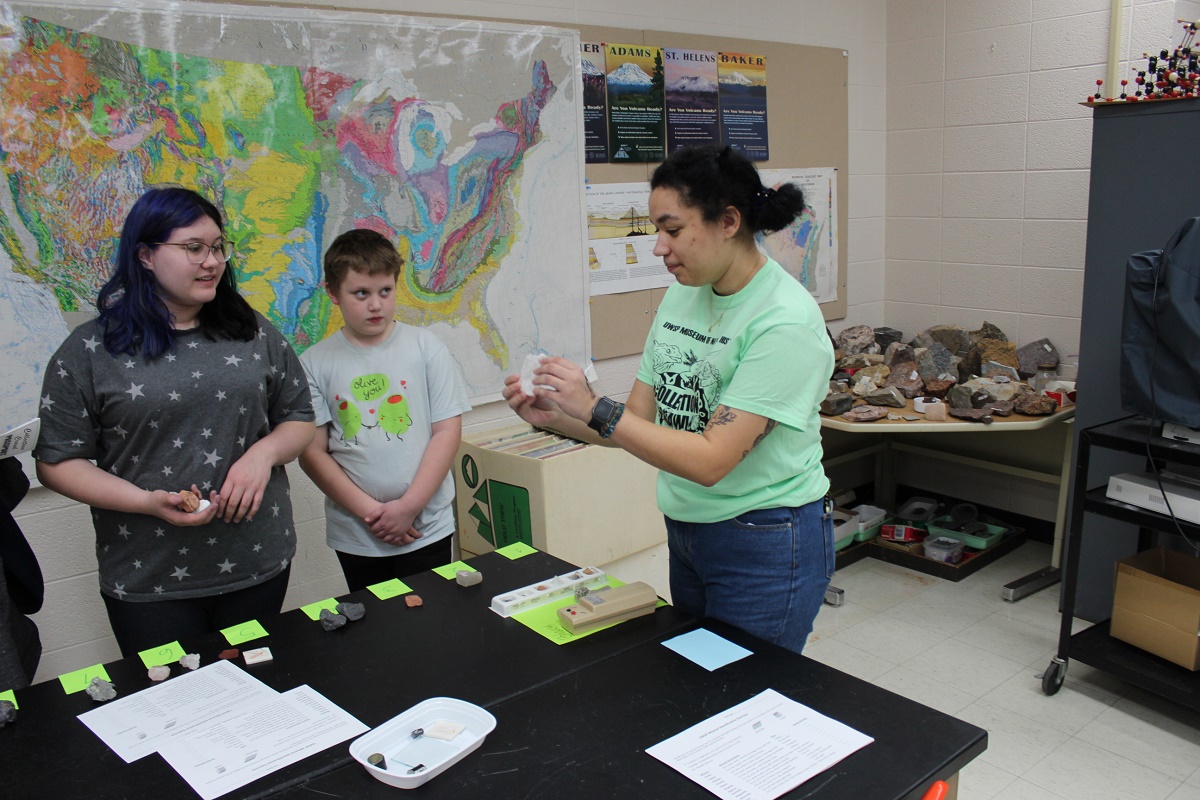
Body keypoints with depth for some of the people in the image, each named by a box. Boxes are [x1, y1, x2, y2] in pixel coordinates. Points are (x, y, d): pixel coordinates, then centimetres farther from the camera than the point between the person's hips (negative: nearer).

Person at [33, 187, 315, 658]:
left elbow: (299, 419, 10)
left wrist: (263, 452, -11)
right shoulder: (90, 351, -3)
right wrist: (148, 502, -16)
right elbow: (57, 462, -2)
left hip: (259, 567, 3)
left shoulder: (254, 333, 5)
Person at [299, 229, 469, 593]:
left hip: (426, 529, 0)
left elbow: (447, 431, -4)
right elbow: (312, 452, -3)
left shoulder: (424, 346, -1)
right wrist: (369, 511, -12)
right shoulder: (315, 363, -1)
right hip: (355, 538, 1)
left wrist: (408, 507, -10)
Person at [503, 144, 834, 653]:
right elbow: (640, 419, 4)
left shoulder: (785, 321, -22)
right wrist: (553, 417, -11)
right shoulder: (682, 294, 1)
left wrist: (594, 409, -26)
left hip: (766, 546, -7)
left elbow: (711, 460, -26)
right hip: (687, 534, 7)